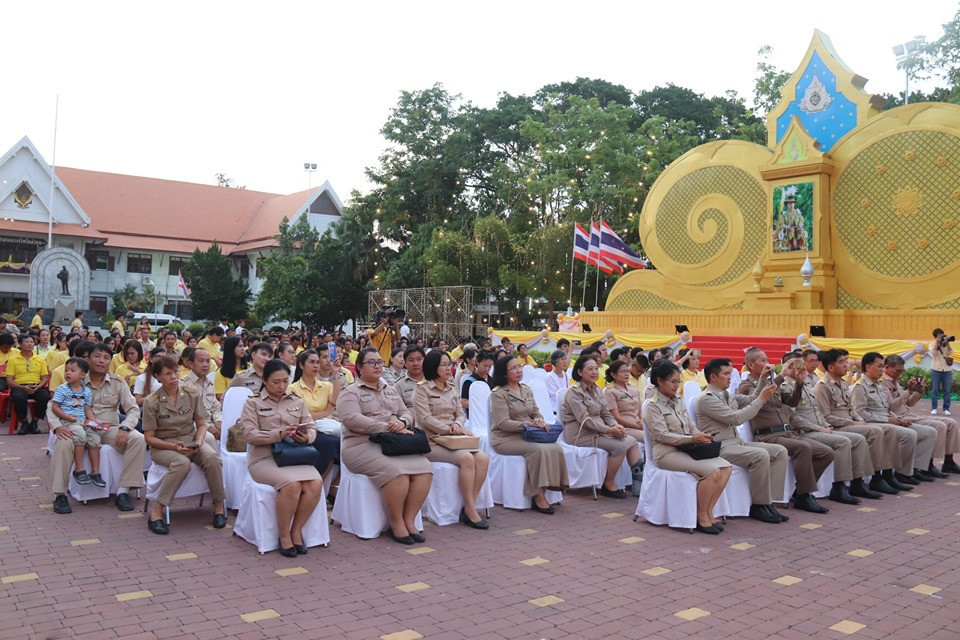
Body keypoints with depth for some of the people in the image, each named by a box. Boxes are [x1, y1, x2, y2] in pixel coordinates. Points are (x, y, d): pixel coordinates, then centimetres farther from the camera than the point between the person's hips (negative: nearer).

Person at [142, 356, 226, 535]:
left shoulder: (191, 394, 0)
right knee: (182, 463, -37)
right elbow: (149, 437, -5)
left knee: (211, 457, -30)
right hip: (163, 445, -3)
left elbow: (201, 424, 6)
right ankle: (156, 512, -26)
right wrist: (174, 447, -20)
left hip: (191, 440, 3)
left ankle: (219, 505, -14)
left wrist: (199, 441, -15)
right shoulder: (151, 402, -8)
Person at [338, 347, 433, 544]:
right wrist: (388, 428, -18)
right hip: (362, 445, -6)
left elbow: (407, 414, 20)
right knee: (396, 471, -32)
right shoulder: (350, 393, 3)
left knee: (424, 469, -20)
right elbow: (352, 420, -14)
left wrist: (402, 422, -7)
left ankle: (409, 520, -11)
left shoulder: (391, 390, 25)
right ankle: (396, 523, -13)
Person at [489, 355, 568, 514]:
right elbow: (503, 423, -15)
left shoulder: (526, 390, 16)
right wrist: (529, 424, -22)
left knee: (556, 448, -20)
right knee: (539, 449, -31)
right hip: (505, 438, -6)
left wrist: (540, 421, -6)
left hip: (526, 435, 7)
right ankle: (538, 496, -21)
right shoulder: (499, 393, -7)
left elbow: (536, 413, 19)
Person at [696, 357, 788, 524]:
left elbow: (751, 401, 25)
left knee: (780, 451, -3)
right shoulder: (707, 399, -11)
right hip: (720, 447, -9)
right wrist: (762, 398, -14)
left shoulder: (727, 396, 17)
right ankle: (758, 506, -15)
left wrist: (762, 379, 11)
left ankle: (769, 502, -7)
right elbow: (736, 418, -18)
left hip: (736, 442, 9)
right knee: (760, 455, -29)